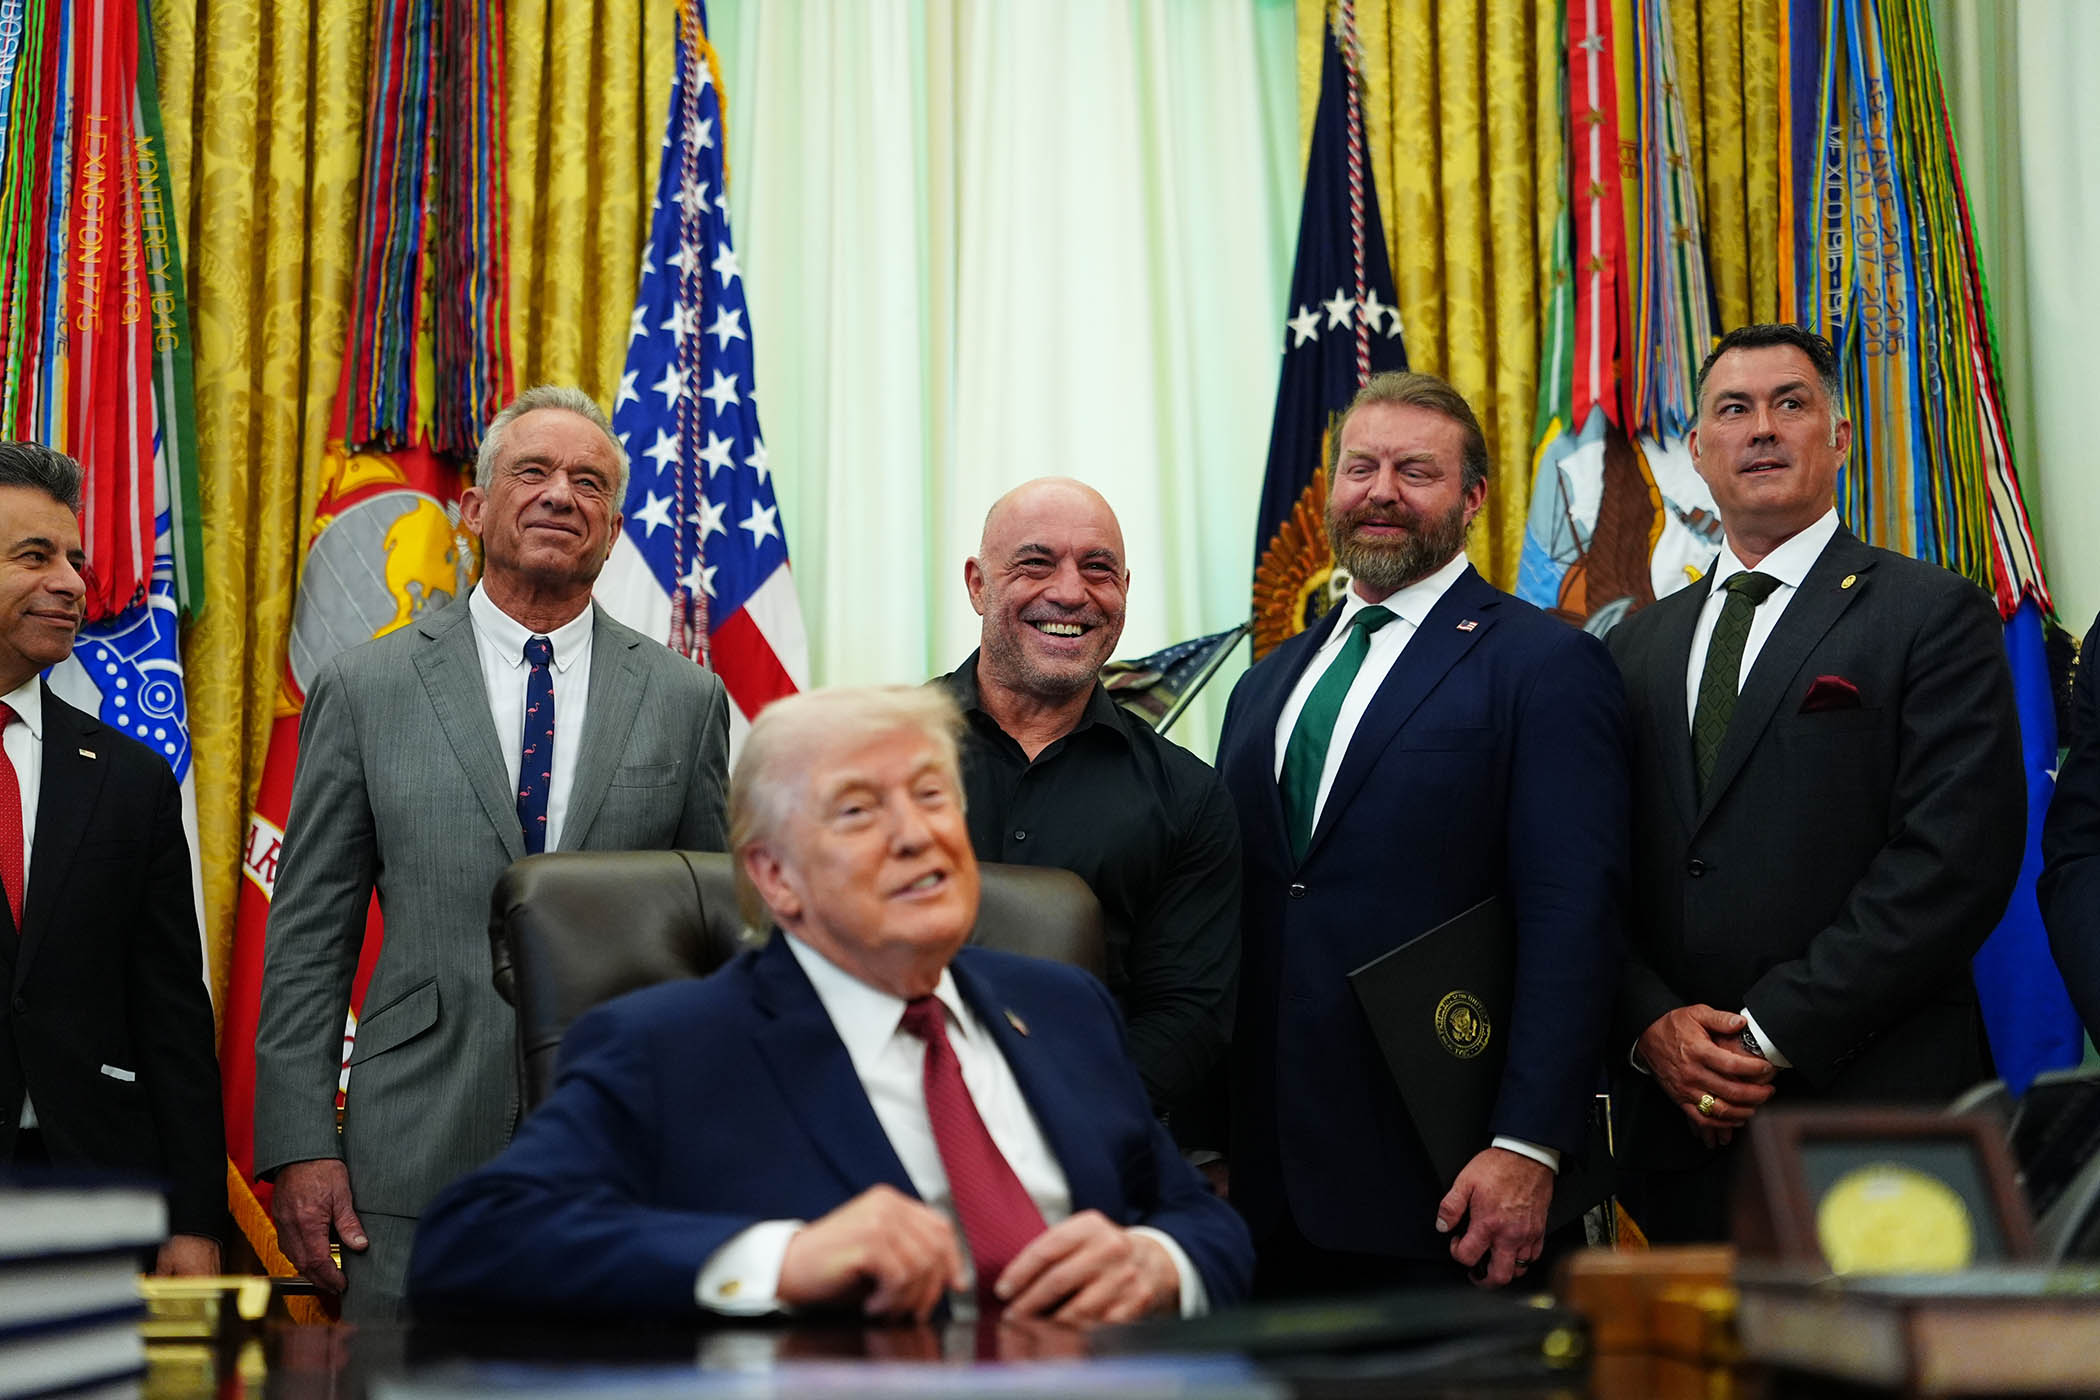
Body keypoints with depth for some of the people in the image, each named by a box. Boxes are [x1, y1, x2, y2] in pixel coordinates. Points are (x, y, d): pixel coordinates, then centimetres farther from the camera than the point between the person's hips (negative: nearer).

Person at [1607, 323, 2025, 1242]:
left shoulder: (1934, 617, 0)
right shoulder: (1638, 647, 16)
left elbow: (1957, 857, -11)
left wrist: (1774, 1031, -15)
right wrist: (1651, 1024, -7)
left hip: (1870, 1109, -4)